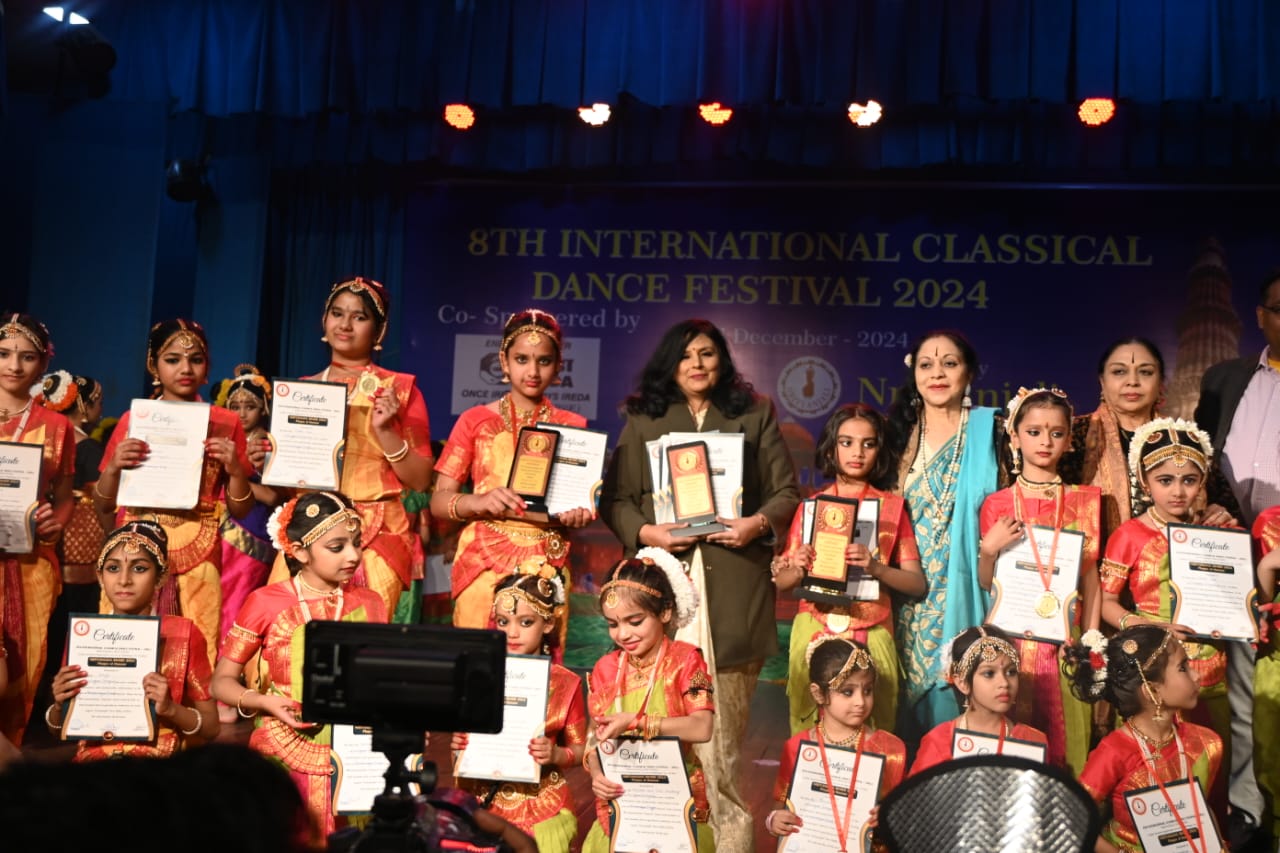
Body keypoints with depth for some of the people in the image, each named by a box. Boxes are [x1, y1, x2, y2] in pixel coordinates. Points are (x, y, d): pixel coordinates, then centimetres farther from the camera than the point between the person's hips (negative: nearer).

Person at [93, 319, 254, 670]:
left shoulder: (226, 424, 5)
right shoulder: (133, 420, 7)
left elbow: (240, 510, 7)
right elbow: (103, 505, 10)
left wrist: (235, 469, -10)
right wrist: (113, 467, -9)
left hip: (197, 560, -1)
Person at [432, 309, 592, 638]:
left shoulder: (572, 426, 9)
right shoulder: (476, 421, 6)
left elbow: (586, 501, 9)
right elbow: (439, 501, 1)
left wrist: (579, 513, -14)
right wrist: (479, 502, -18)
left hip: (547, 563, 1)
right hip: (484, 562, -1)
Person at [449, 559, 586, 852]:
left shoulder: (565, 683, -4)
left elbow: (579, 750, 3)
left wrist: (555, 754, -16)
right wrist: (460, 743, -6)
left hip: (540, 805, -2)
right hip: (483, 799, 2)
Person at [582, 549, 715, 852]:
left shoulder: (684, 660, -5)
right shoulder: (606, 669, 6)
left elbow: (702, 728, -19)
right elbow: (596, 738, 5)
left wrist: (635, 722, -23)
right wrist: (596, 773, -14)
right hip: (619, 801, 3)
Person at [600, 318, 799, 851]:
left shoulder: (755, 415, 15)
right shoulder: (642, 420, 15)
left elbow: (787, 492, 12)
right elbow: (615, 498, 11)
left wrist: (758, 523, -7)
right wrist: (646, 532, -7)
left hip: (733, 584, 0)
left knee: (724, 723, -3)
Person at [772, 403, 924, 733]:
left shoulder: (891, 506, 5)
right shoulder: (811, 506, 7)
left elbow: (917, 583, 0)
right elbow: (782, 581, 7)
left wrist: (875, 567, -17)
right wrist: (798, 570, -14)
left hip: (871, 635, -1)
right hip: (815, 630, 1)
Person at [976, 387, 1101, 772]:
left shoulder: (1083, 501, 7)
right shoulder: (997, 504, 5)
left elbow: (1091, 577, 6)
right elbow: (986, 582, 7)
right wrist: (988, 549, -12)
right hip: (1013, 639, 0)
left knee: (1067, 740, 1)